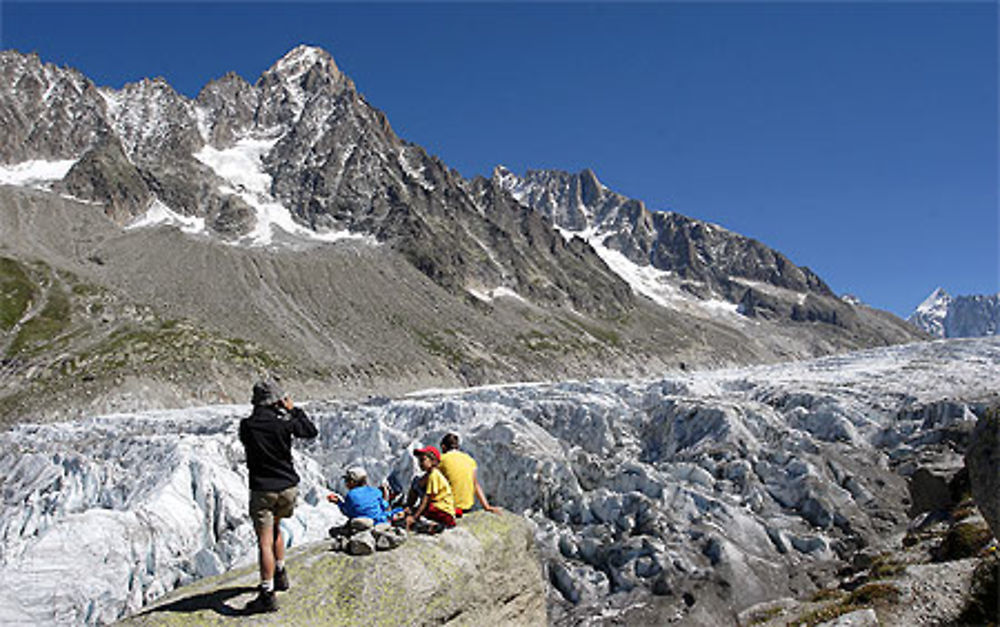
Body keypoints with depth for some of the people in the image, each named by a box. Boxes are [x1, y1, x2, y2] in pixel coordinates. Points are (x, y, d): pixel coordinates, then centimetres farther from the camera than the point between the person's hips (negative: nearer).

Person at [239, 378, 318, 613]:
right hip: (288, 488, 2)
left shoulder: (246, 426, -9)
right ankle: (280, 575, 37)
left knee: (265, 542, -2)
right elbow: (311, 431, 4)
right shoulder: (283, 422, -11)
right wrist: (293, 410, 11)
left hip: (262, 490, -2)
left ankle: (268, 595, -5)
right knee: (275, 527, 27)